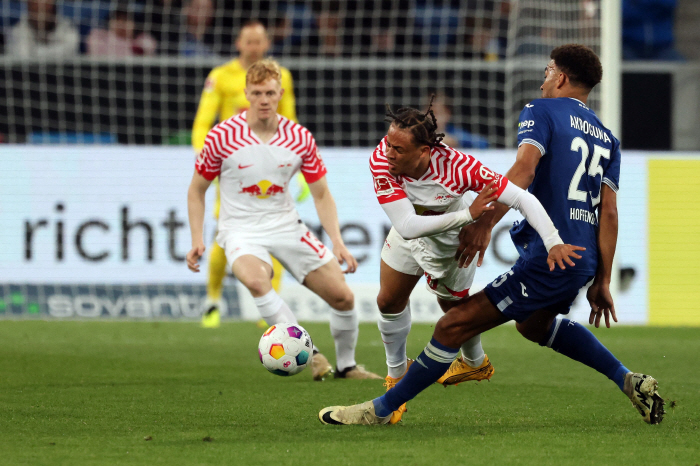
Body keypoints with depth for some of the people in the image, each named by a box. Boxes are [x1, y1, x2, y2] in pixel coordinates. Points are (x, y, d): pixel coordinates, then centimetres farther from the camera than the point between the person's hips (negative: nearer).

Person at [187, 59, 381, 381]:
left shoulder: (300, 138, -4)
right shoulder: (223, 136, -11)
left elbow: (321, 195, 6)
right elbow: (197, 189, 1)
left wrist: (337, 241, -6)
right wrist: (197, 239, -9)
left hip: (286, 225, 4)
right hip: (241, 230, -3)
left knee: (342, 296, -3)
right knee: (255, 279, -37)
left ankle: (346, 365, 21)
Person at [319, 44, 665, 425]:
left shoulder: (541, 111, 0)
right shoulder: (605, 137, 19)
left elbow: (523, 169, -18)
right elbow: (609, 214, 14)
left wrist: (484, 225, -20)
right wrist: (602, 283, 14)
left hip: (547, 258, -8)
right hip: (584, 260, 8)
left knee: (455, 325, -6)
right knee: (534, 324, 36)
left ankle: (382, 409, -4)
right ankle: (629, 381, 30)